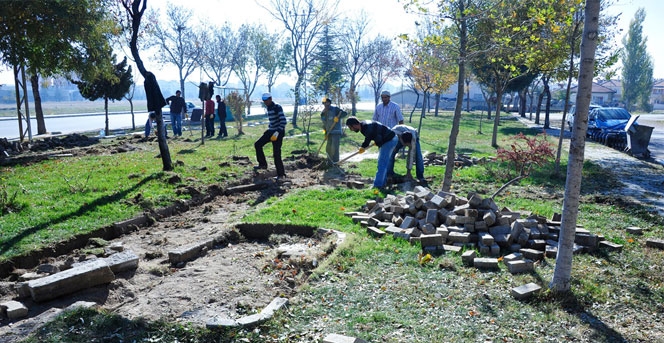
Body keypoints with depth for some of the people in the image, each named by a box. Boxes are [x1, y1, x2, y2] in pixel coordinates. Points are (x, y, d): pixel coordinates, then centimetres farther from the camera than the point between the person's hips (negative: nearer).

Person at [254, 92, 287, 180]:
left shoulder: (277, 107, -16)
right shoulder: (269, 108, 11)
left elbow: (283, 121, -23)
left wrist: (277, 132, -28)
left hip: (278, 132, -9)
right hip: (271, 131, 9)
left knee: (276, 153, -10)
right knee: (258, 144, 9)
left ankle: (281, 174, -1)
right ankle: (263, 164, 21)